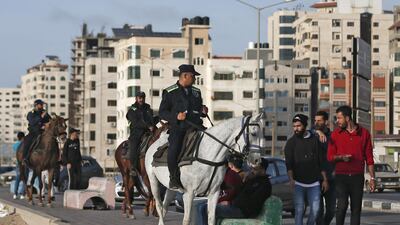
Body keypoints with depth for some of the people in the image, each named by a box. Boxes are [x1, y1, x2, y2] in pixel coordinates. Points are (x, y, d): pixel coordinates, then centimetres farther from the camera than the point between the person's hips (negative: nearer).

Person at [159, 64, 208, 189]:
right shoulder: (169, 92, 6)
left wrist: (203, 111, 7)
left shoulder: (196, 92, 21)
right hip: (177, 127, -5)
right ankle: (174, 178, -19)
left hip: (196, 126, 5)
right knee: (174, 148, -31)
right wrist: (176, 116, -15)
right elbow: (162, 113, 2)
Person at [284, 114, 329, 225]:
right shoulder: (291, 142, 4)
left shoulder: (314, 140, 9)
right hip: (298, 183, -2)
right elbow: (289, 163, -6)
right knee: (299, 211, -5)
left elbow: (321, 161, 12)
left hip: (314, 183, 2)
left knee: (315, 209, -2)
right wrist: (291, 179, -22)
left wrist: (325, 179, 8)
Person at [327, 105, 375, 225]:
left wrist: (372, 178, 5)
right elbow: (330, 157, 7)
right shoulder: (336, 134, 4)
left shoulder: (364, 133, 4)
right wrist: (341, 157, -14)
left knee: (356, 208, 2)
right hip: (341, 176, -1)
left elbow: (369, 157, 8)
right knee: (342, 205, -17)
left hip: (357, 177, 1)